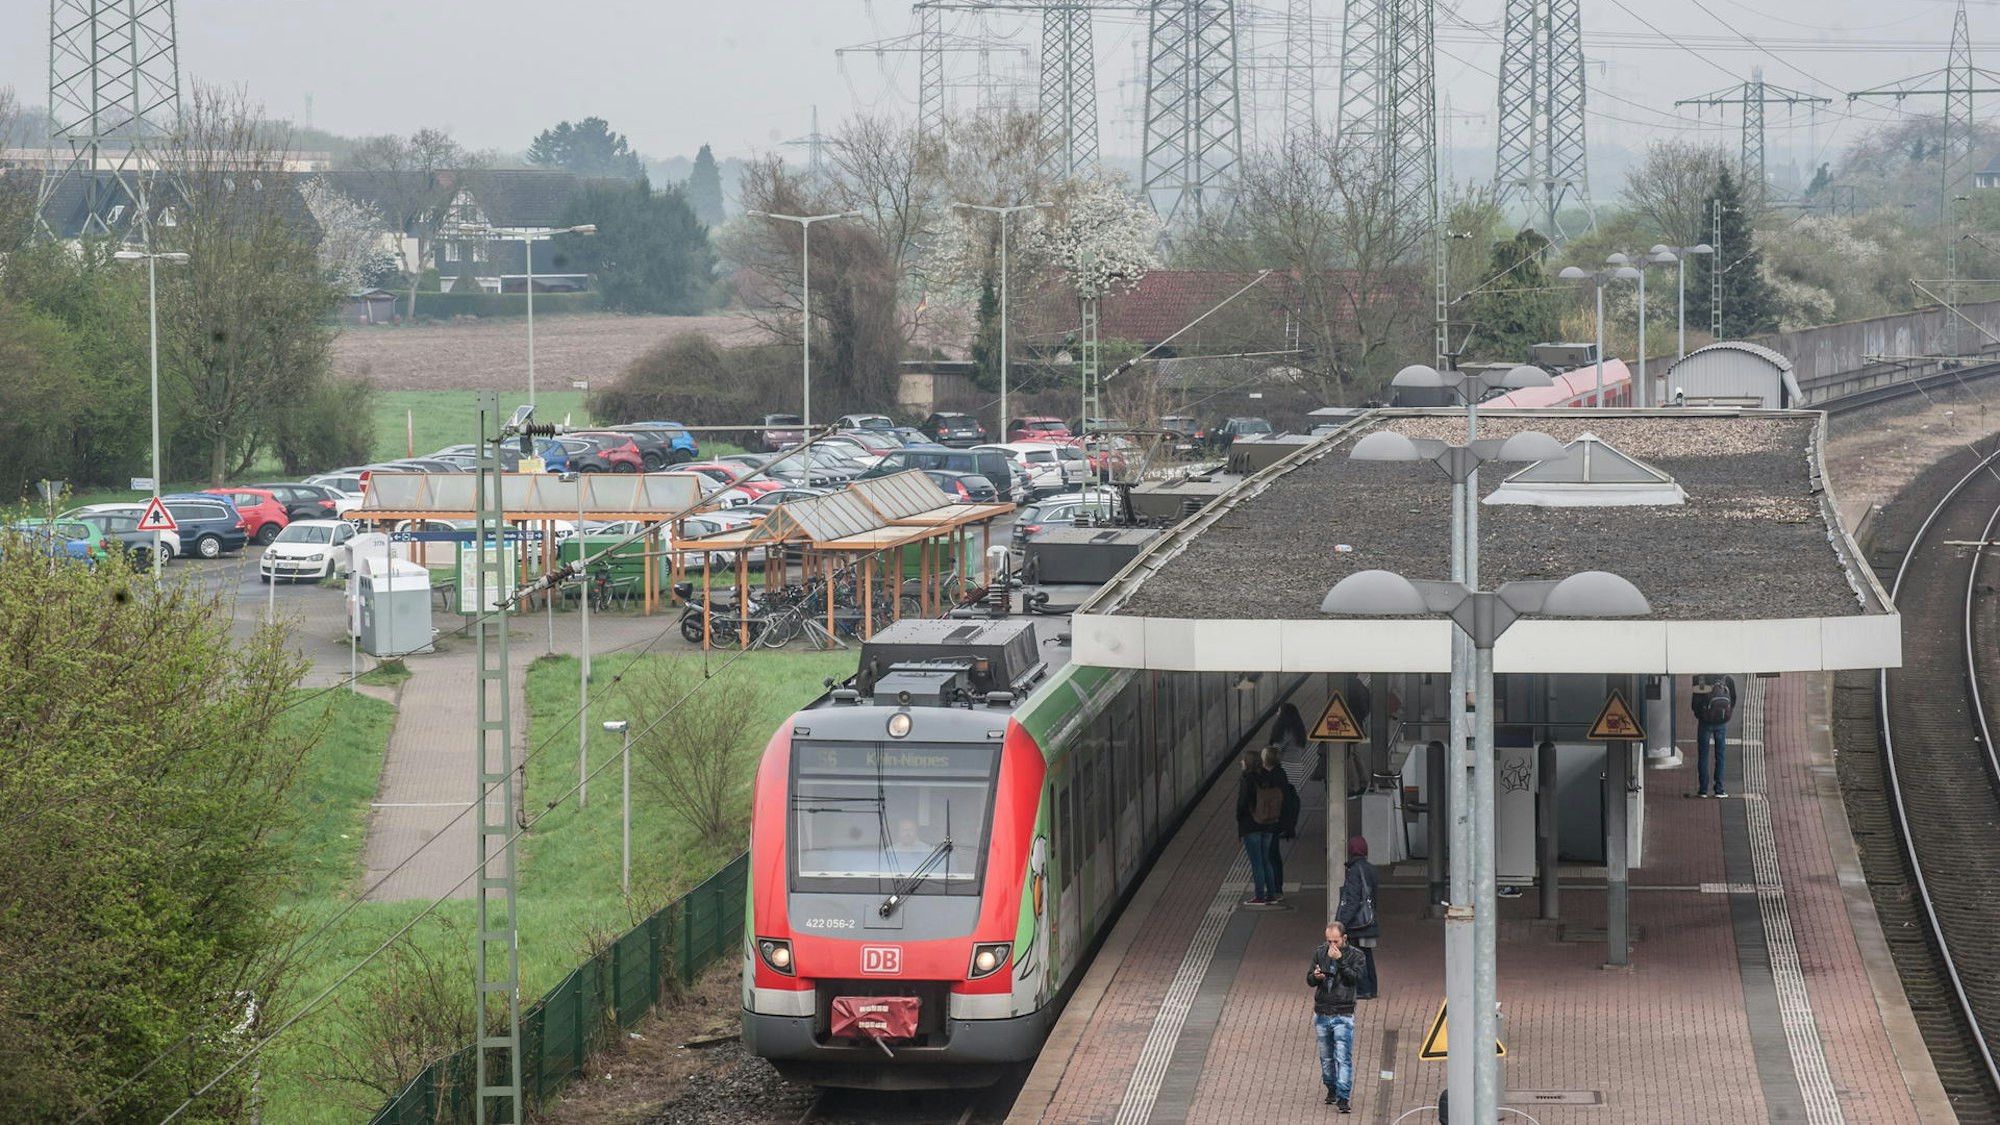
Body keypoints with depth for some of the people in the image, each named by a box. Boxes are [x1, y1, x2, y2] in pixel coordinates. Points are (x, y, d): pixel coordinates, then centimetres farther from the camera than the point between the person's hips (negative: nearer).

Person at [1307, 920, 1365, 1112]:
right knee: (1326, 1057, 13)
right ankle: (1331, 1090, 30)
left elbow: (1355, 978, -15)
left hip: (1343, 1016, -4)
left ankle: (1343, 1098, -14)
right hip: (1322, 1015, 4)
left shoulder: (1354, 955, -3)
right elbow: (1309, 979, 8)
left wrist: (1340, 960, -22)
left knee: (1343, 1058, -11)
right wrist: (1315, 977, -16)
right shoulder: (1320, 953, 7)